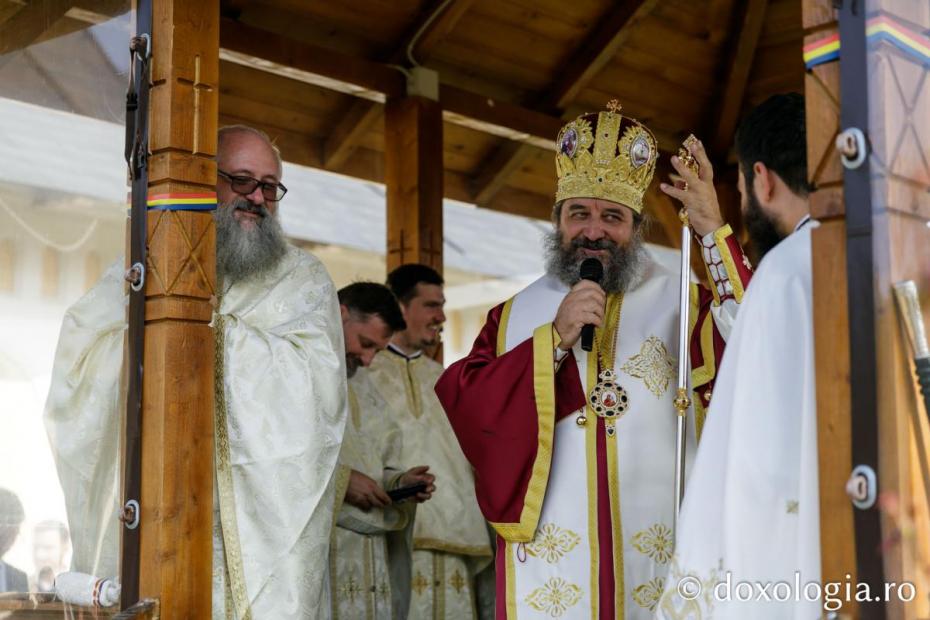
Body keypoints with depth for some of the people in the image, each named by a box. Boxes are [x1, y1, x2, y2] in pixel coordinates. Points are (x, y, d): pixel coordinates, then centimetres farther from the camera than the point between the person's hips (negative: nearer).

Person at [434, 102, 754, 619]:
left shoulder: (683, 305, 6)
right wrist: (555, 338, -11)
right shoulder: (515, 317, 10)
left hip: (660, 562, -1)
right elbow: (459, 407, -3)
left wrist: (714, 232, -19)